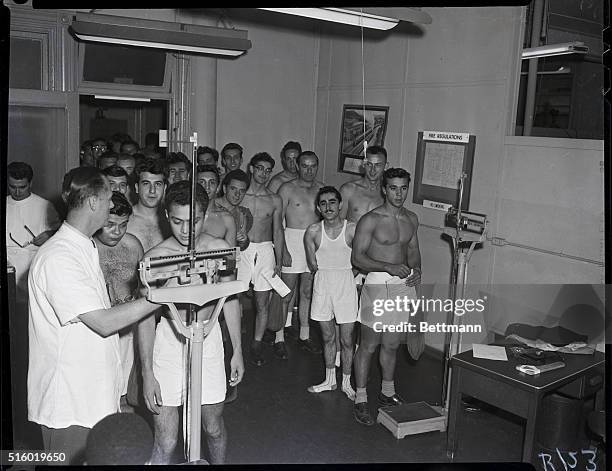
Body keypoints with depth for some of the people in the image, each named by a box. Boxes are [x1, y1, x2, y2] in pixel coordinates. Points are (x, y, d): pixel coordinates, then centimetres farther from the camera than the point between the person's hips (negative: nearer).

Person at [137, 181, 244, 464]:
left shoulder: (219, 249, -6)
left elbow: (230, 301, 6)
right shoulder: (155, 258, -12)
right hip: (168, 344, -2)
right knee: (165, 442, -1)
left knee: (214, 428, 17)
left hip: (208, 339, 2)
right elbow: (146, 318, -7)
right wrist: (147, 373, -8)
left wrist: (237, 351, 9)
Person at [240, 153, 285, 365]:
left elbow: (278, 232, 12)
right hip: (240, 250, -2)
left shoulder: (275, 200, 8)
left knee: (263, 303, 3)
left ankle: (257, 344, 16)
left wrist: (279, 262, 8)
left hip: (265, 251, 2)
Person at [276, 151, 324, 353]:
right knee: (286, 295, 0)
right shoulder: (287, 189, -3)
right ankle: (279, 338, 13)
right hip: (292, 243, -4)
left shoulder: (321, 189, 9)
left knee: (307, 293, 13)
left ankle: (304, 336, 25)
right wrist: (284, 250, -14)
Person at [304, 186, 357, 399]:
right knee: (328, 337, 14)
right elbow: (313, 265, 4)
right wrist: (329, 274, -2)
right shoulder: (313, 231, -3)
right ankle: (329, 380, 30)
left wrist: (342, 274, -2)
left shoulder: (352, 229, -9)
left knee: (346, 340, 4)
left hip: (346, 285, -2)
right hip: (322, 286, 2)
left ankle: (346, 383, 22)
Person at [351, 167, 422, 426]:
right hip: (377, 284, -5)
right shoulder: (370, 220, -10)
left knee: (391, 344, 17)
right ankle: (360, 399, 15)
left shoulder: (411, 219, 9)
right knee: (369, 345, 2)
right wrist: (389, 267, -24)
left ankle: (388, 392, 34)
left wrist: (415, 269, -1)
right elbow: (358, 257, -13)